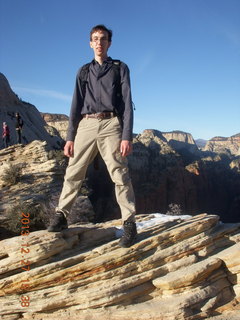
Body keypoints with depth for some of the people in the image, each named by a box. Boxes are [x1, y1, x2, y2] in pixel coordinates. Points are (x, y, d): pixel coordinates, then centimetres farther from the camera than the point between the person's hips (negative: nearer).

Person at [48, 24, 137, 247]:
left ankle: (129, 224, -1)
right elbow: (76, 105, 14)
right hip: (86, 125, 3)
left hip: (110, 124, -3)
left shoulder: (120, 68, 10)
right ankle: (61, 216, 14)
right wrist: (70, 137, 5)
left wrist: (127, 136, -10)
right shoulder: (83, 71, 18)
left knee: (120, 175, -6)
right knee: (73, 173, 2)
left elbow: (127, 103, 1)